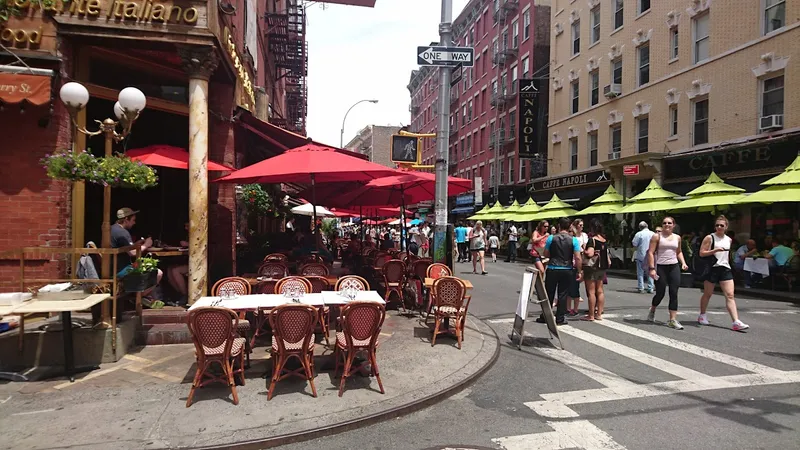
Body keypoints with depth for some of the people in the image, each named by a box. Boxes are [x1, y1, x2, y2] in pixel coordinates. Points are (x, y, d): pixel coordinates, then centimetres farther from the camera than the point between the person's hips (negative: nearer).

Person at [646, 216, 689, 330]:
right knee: (660, 293, 0)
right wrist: (652, 268, -15)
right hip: (661, 267, -4)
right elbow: (651, 253, -7)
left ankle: (672, 320, 1)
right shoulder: (657, 236, -2)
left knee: (674, 293, -3)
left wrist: (683, 262, 7)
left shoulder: (677, 237, 11)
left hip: (674, 267, 4)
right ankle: (652, 311, 30)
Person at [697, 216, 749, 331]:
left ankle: (736, 322, -13)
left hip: (725, 269, 4)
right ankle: (702, 315, 28)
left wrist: (727, 263, 20)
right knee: (707, 294, 9)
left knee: (730, 295, -7)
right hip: (712, 268, -4)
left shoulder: (729, 240, 12)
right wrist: (715, 250, -21)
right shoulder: (709, 238, -4)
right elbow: (701, 253, -9)